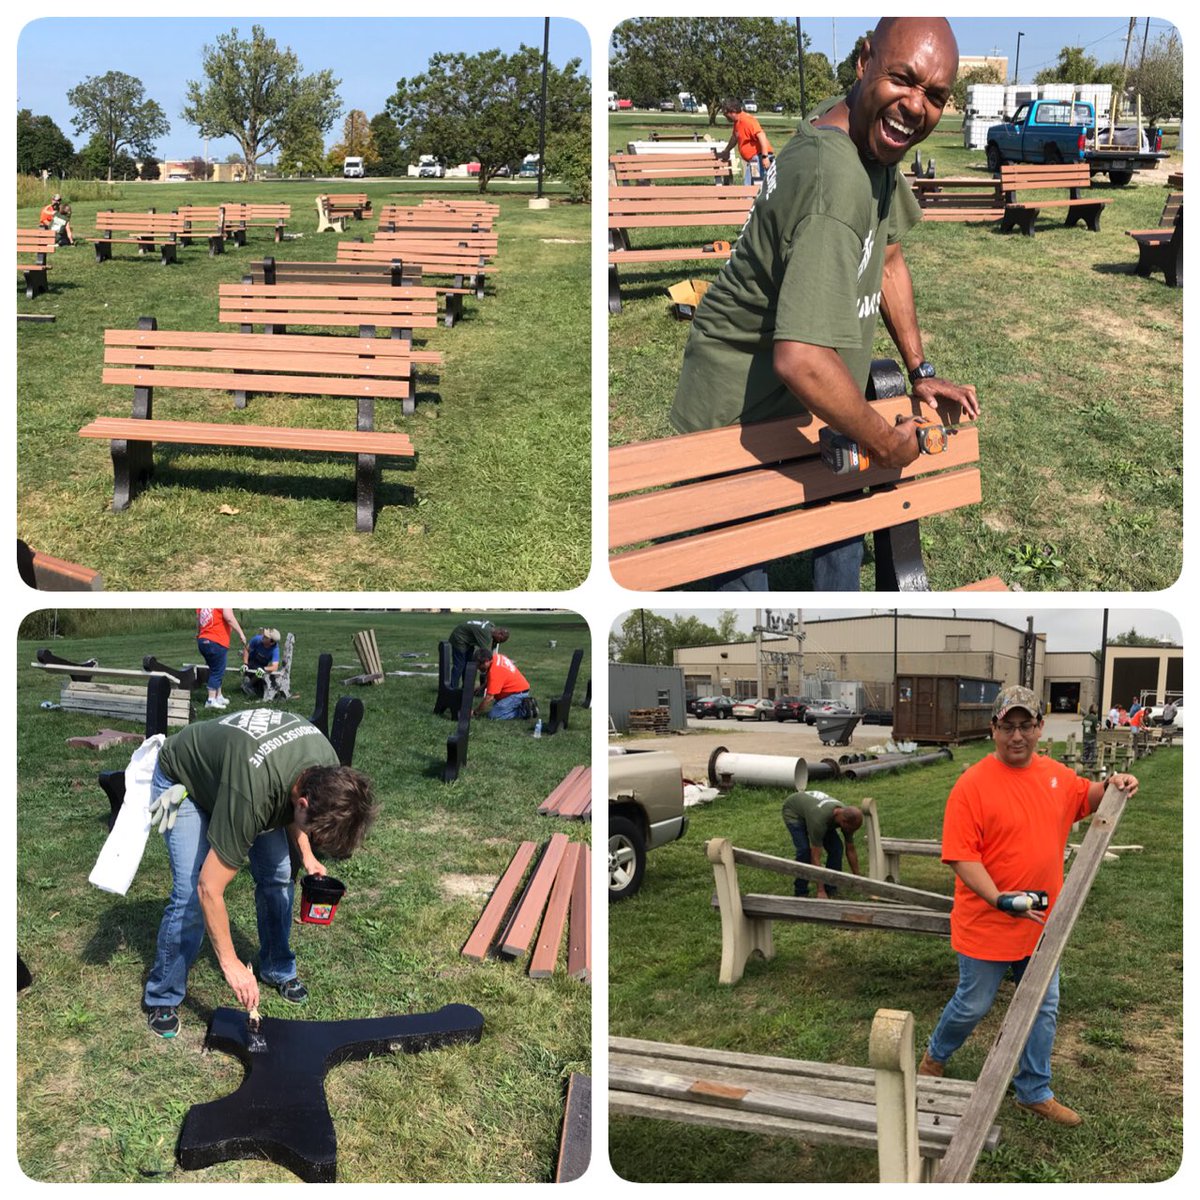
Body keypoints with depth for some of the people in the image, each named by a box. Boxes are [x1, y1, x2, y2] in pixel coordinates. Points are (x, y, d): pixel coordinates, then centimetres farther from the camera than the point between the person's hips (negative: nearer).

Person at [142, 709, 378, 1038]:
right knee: (190, 894, -17)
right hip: (182, 782, -6)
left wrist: (307, 854, -11)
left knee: (277, 876, 1)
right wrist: (230, 964, -26)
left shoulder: (328, 771, -25)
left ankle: (277, 968, 24)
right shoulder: (250, 796, -44)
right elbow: (209, 890, -35)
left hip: (234, 765, 6)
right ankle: (162, 997, 4)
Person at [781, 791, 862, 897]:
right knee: (804, 850, -25)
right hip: (793, 810, -6)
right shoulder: (819, 820, -45)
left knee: (836, 848, -12)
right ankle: (801, 893, -7)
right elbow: (815, 857, -41)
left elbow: (851, 850, -9)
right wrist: (820, 891, -41)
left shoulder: (848, 817, -25)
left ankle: (831, 890, 1)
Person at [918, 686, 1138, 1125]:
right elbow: (961, 856, -20)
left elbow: (1084, 798, 23)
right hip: (986, 925, -6)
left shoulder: (1056, 775, 1)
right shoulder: (973, 784, -19)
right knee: (973, 1006, 10)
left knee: (1044, 1008, 15)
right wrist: (1000, 899, -30)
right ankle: (935, 1057, 37)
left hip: (1041, 924, 6)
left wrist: (1111, 787, 1)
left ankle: (1034, 1091, 32)